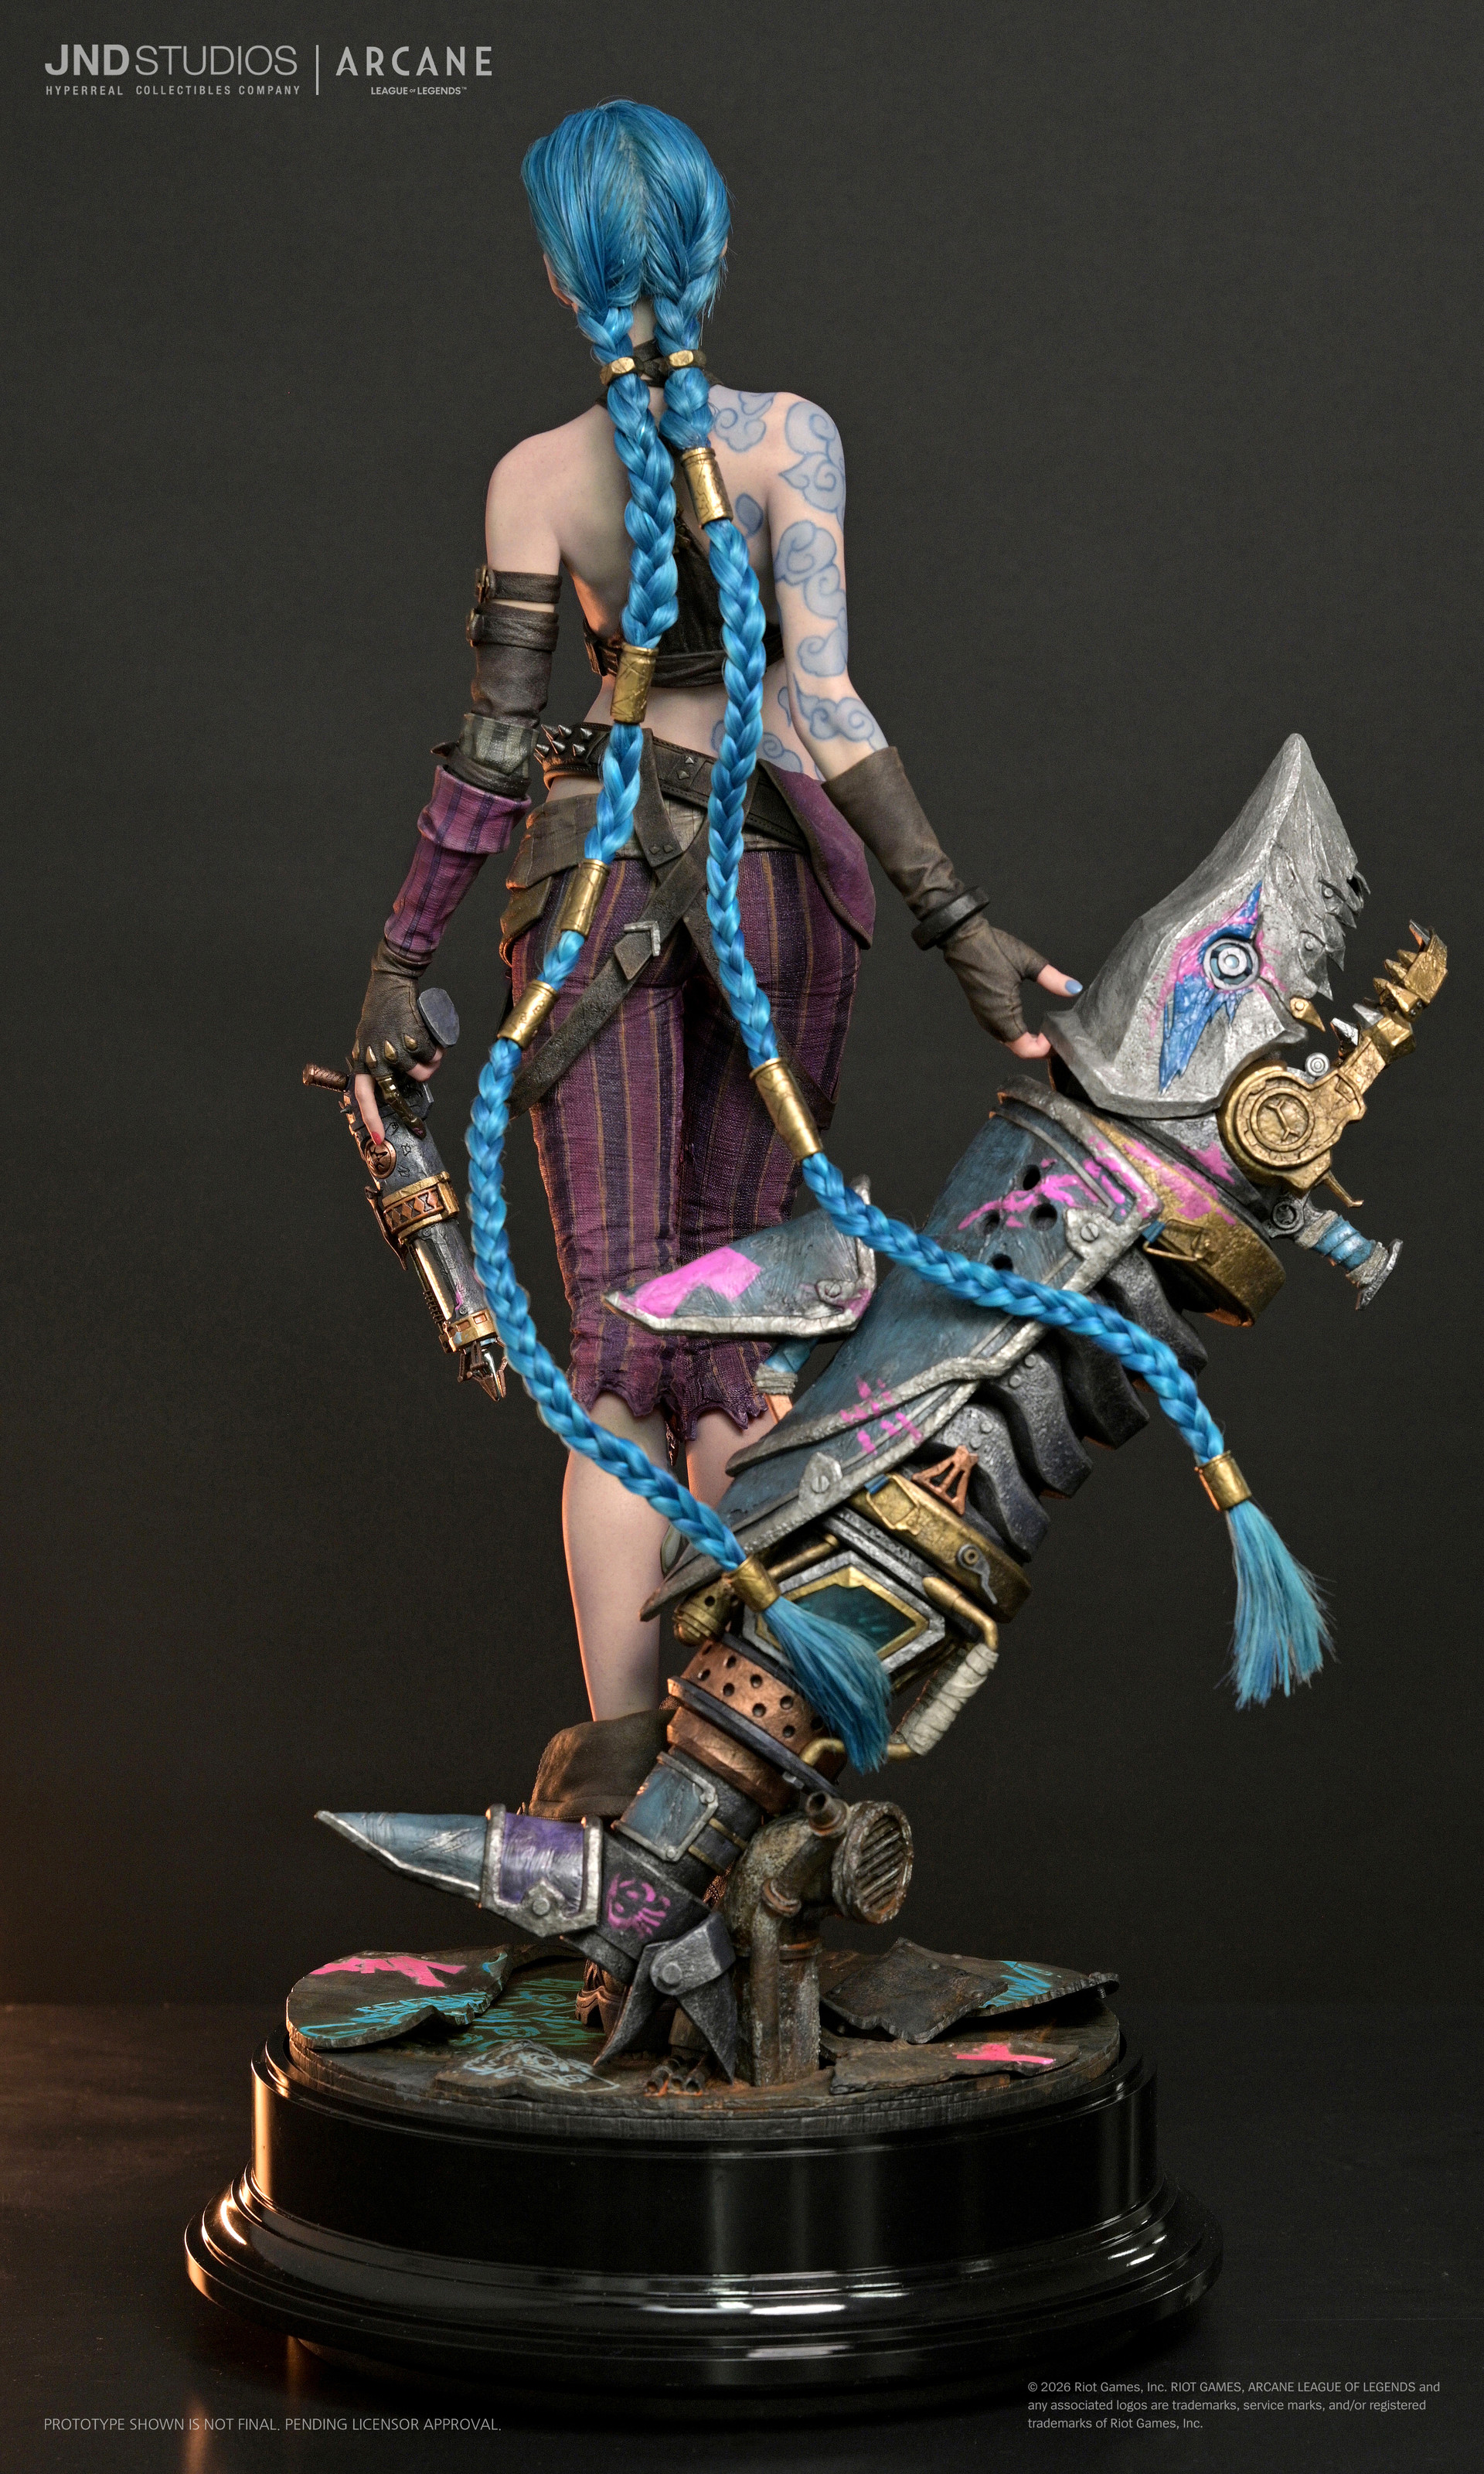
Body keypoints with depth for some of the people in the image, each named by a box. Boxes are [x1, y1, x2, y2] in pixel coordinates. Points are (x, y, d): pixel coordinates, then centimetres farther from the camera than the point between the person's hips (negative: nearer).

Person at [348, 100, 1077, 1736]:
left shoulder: (534, 477, -4)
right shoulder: (790, 434, -7)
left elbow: (492, 752, -5)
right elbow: (821, 695, -18)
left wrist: (399, 967, 3)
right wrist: (957, 919, -20)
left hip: (597, 874, 0)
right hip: (780, 870, 0)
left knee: (620, 1329, 0)